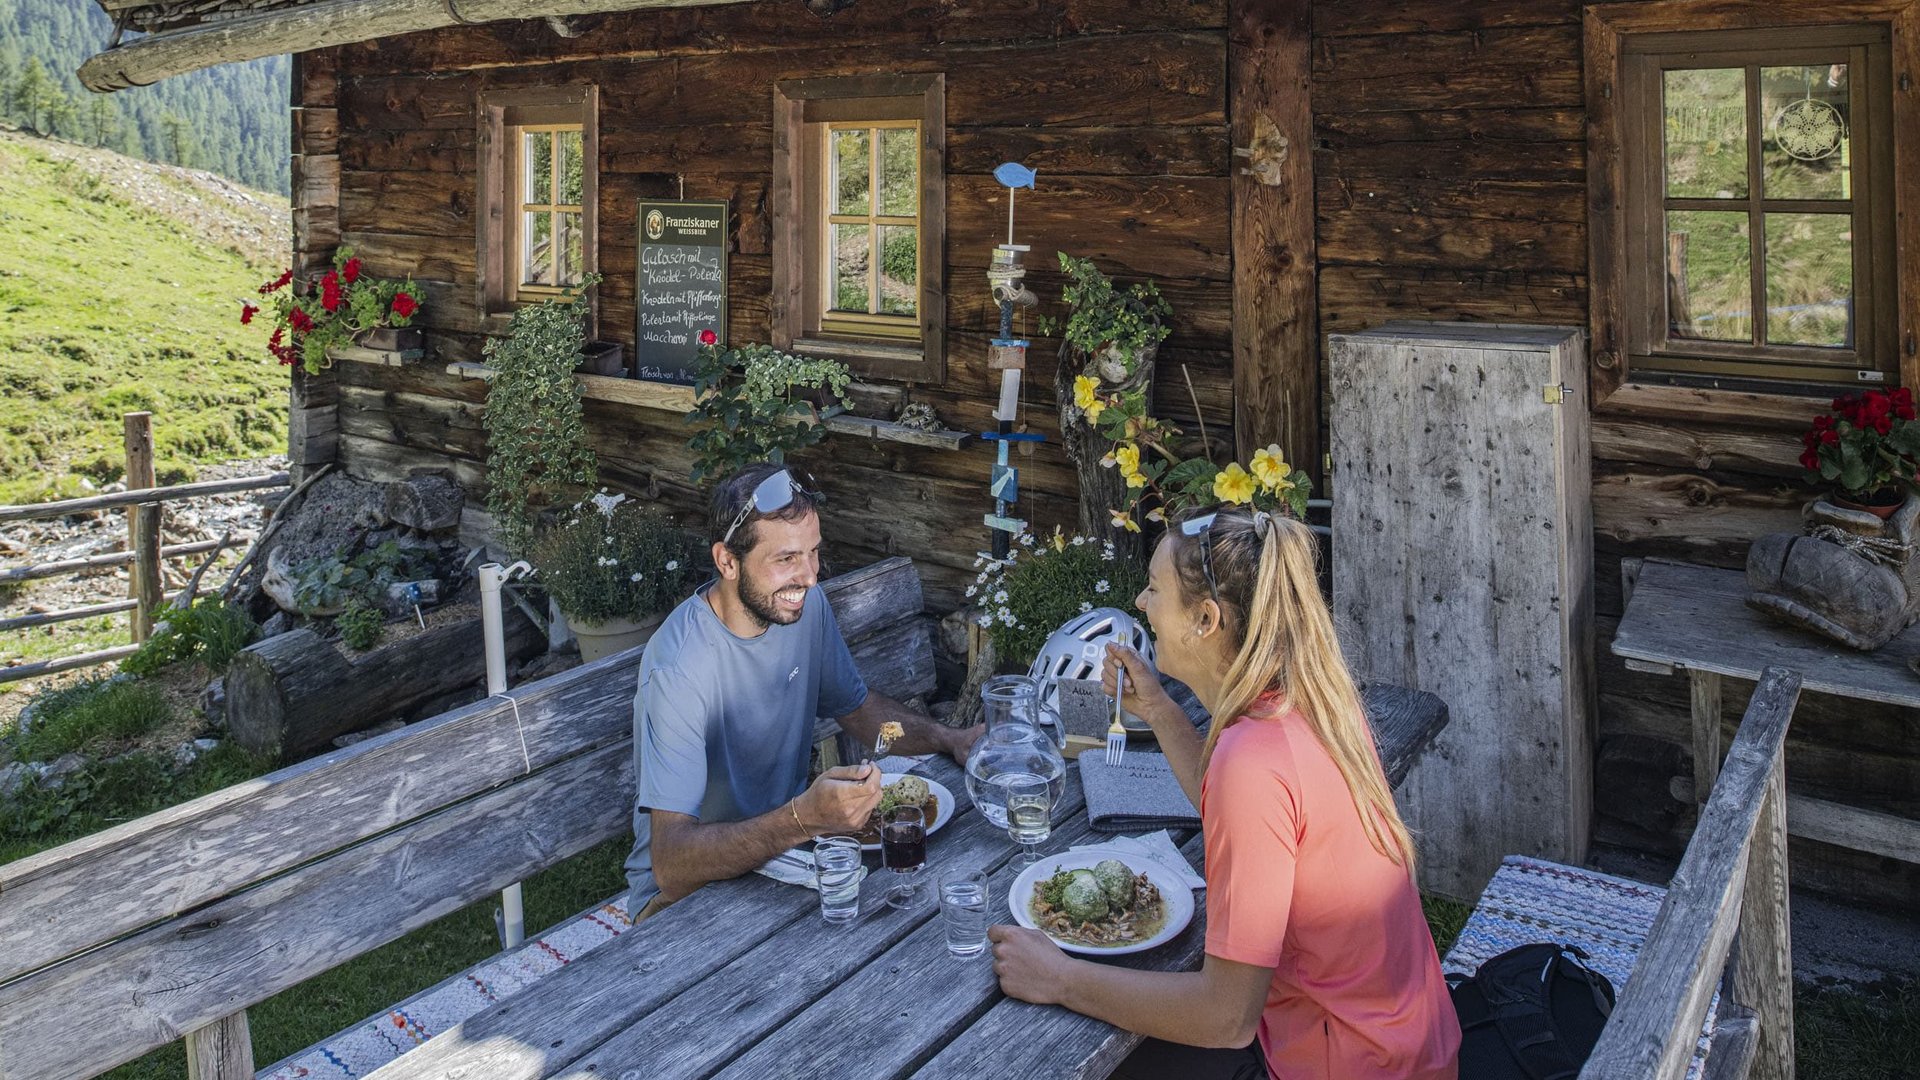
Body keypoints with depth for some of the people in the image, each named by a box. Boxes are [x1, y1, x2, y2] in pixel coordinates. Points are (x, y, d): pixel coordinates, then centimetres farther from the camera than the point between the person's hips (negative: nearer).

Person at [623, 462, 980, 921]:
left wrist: (949, 739, -5)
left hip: (787, 839, 7)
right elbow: (670, 864, -33)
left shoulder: (805, 605, -6)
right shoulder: (679, 670, -29)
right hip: (683, 887, -7)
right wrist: (803, 818, -47)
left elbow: (857, 706, 13)